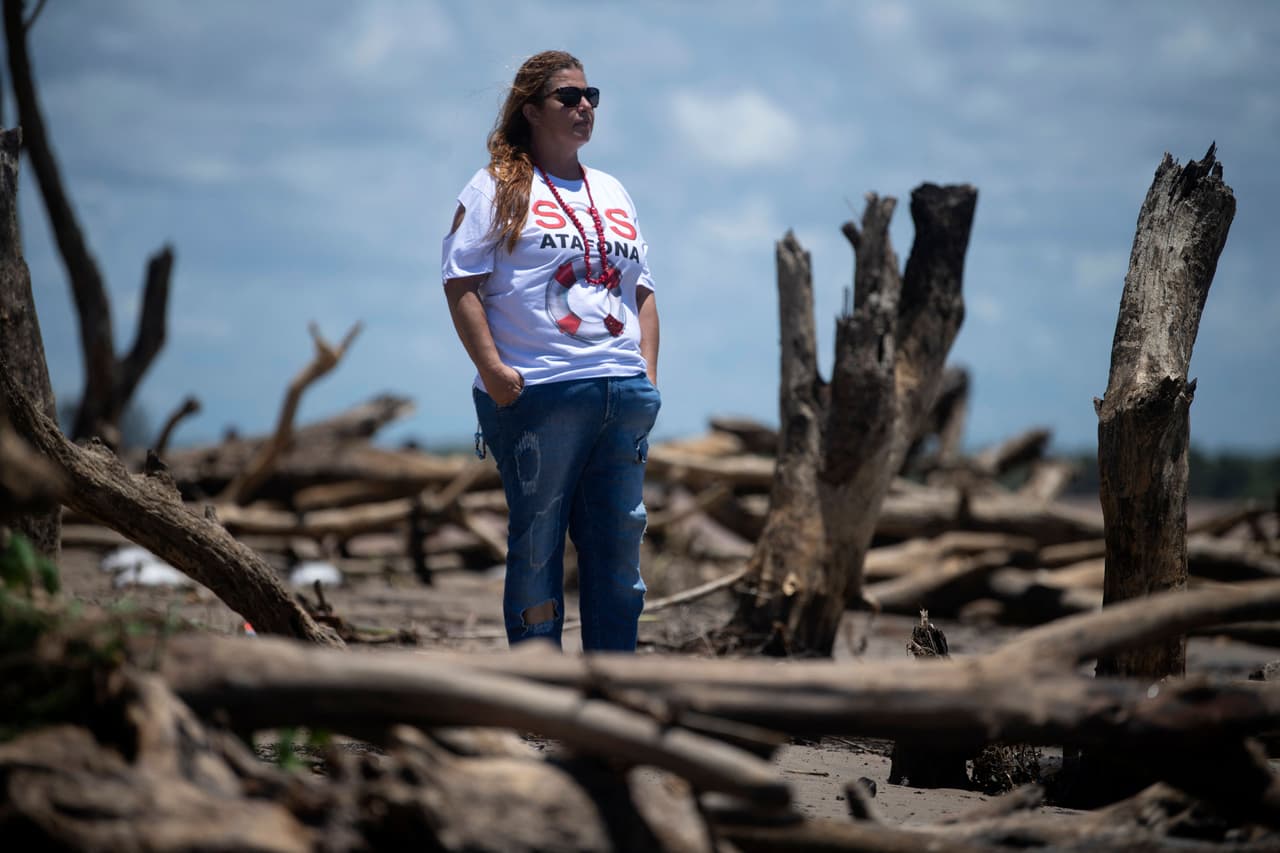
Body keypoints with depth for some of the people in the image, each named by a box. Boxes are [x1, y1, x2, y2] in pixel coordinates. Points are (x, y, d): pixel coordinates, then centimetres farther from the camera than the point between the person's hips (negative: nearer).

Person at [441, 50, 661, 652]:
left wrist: (648, 373, 10)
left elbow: (641, 293, 23)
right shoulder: (498, 187, 5)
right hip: (537, 395, -6)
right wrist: (492, 369, -14)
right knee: (536, 541, -2)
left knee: (619, 539, 5)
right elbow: (461, 285, -3)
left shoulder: (612, 194, 23)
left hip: (623, 392, 6)